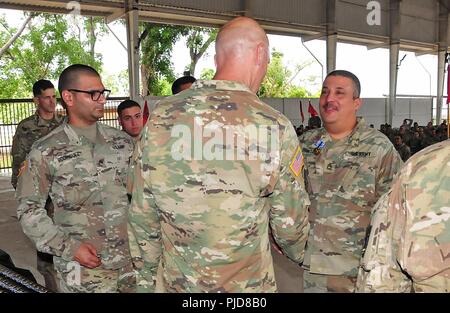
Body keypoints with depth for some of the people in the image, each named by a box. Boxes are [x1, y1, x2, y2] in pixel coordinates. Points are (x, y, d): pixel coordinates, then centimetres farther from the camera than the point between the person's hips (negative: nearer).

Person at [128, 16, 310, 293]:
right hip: (246, 284, -2)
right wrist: (300, 254, 16)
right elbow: (290, 221, -6)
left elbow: (143, 215, -4)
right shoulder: (276, 127, -16)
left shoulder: (161, 117, -9)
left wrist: (148, 279, 11)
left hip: (174, 282, 3)